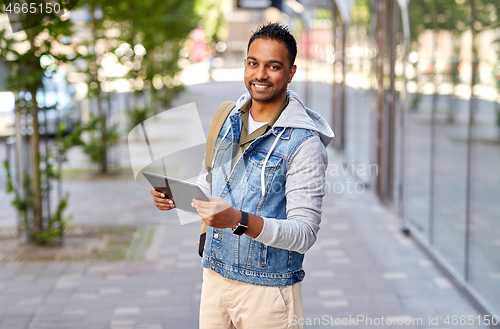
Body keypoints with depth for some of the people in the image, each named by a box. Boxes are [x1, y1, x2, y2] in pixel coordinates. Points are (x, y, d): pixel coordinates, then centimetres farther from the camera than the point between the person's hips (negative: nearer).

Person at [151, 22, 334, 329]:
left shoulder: (304, 142, -16)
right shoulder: (231, 117, 6)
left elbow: (304, 235, -21)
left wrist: (239, 221, -34)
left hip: (267, 291, -6)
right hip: (215, 276, 6)